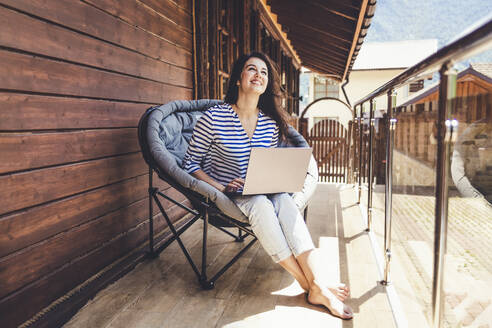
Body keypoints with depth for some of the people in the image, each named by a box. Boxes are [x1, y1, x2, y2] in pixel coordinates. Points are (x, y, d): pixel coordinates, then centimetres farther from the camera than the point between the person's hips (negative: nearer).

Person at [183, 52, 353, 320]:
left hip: (263, 193, 4)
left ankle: (318, 286, -32)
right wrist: (221, 187, -20)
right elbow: (190, 163, -6)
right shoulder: (213, 118, -9)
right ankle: (310, 286, -26)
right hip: (226, 197, -4)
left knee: (284, 201, -30)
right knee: (261, 204, -35)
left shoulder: (271, 123, 5)